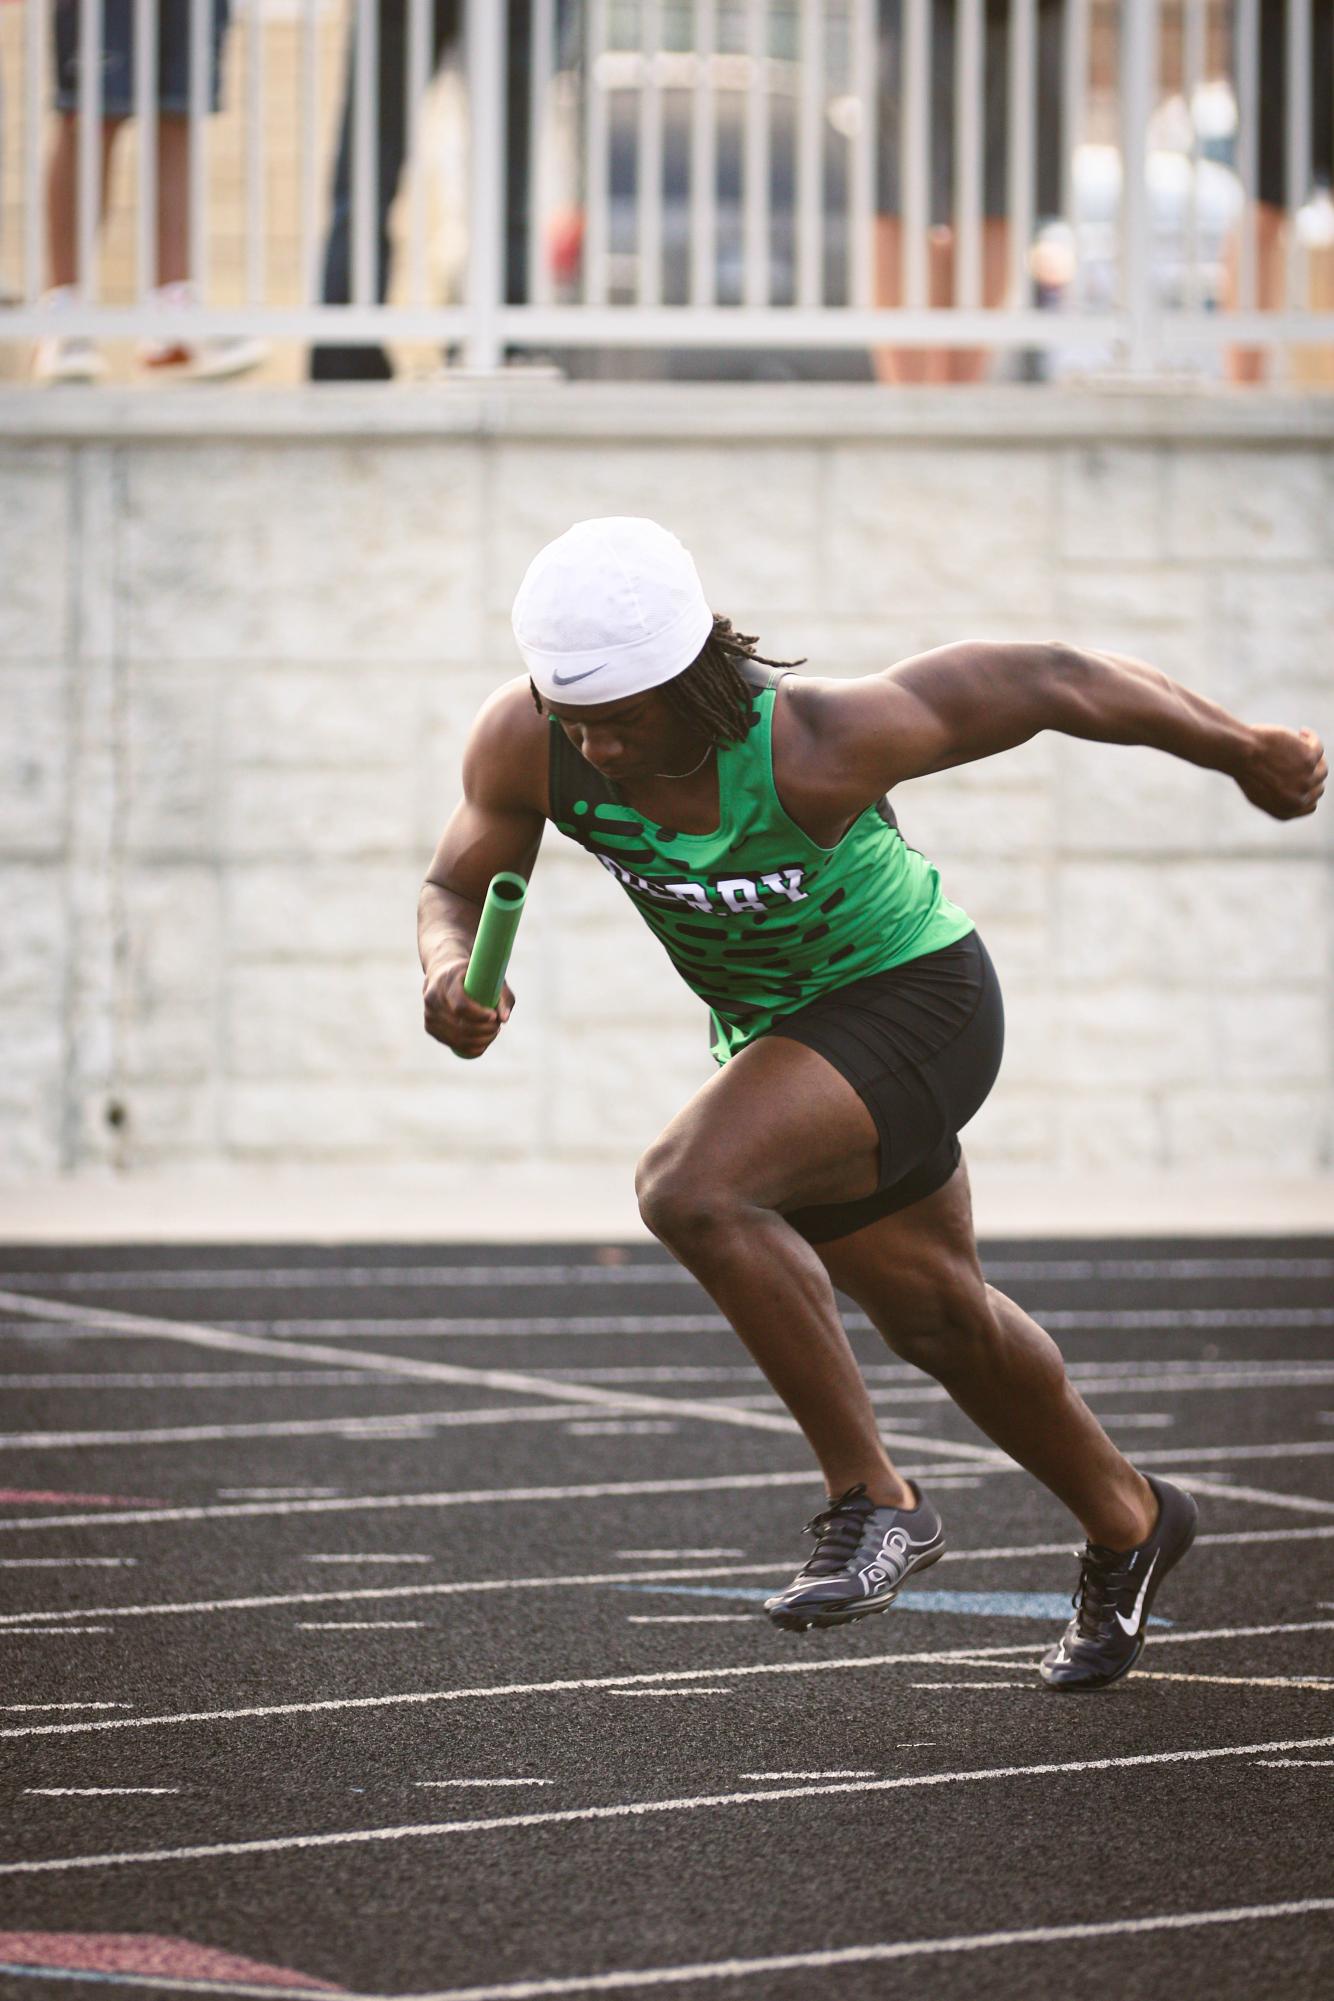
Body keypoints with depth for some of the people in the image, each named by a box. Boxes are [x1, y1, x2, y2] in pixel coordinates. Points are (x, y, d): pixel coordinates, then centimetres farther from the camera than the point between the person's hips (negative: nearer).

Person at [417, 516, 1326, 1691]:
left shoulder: (812, 744, -35)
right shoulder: (526, 744, -22)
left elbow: (1048, 683, -23)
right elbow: (458, 889, -3)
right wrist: (451, 974, -28)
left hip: (912, 1004, -7)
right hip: (781, 1027, 7)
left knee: (691, 1190, -31)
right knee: (933, 1317, 24)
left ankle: (872, 1502, -16)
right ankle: (1128, 1527, 50)